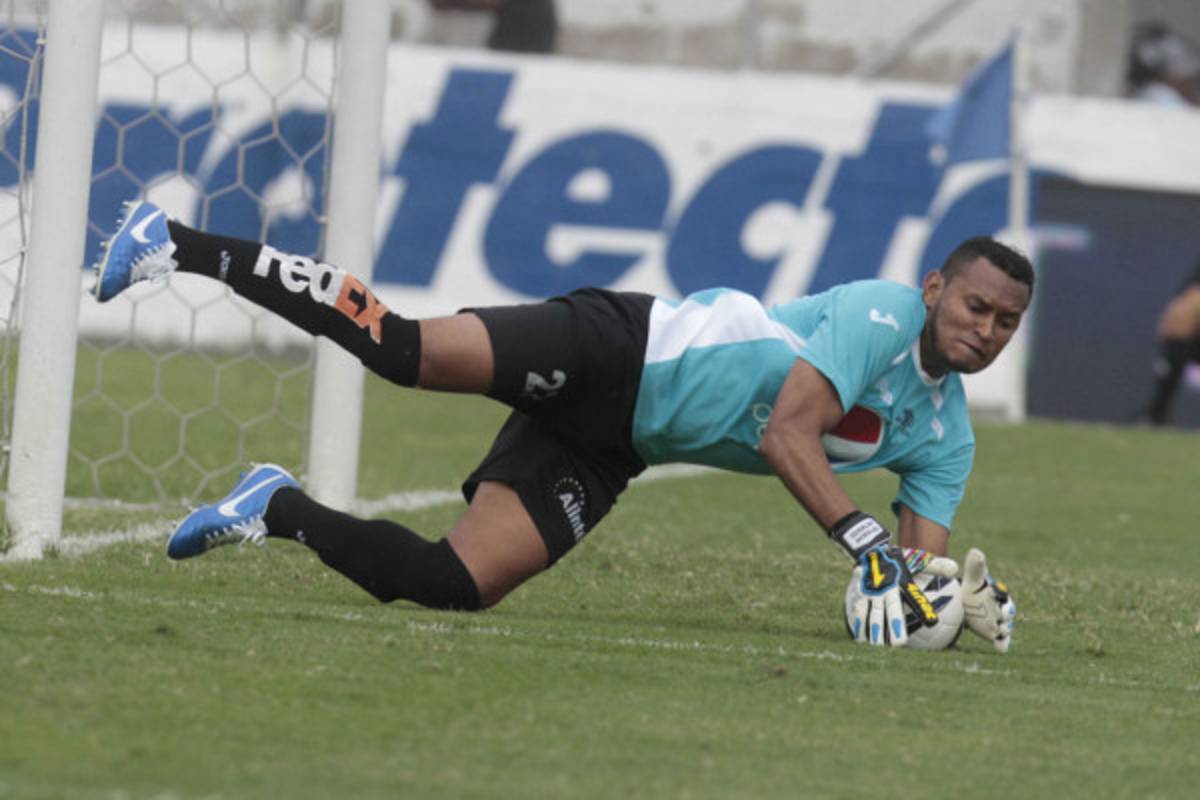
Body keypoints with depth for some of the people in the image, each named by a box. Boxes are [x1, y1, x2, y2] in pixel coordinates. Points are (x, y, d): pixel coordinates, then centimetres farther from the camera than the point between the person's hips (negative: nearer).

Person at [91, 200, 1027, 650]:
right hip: (620, 350, -6)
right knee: (409, 350, -27)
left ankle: (278, 510, 13)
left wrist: (965, 600, -12)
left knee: (456, 585, -9)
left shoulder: (944, 438, 10)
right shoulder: (882, 314, -13)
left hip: (603, 453, 6)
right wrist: (866, 541, -30)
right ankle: (179, 245, -15)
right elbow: (788, 432, -21)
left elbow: (924, 556, 10)